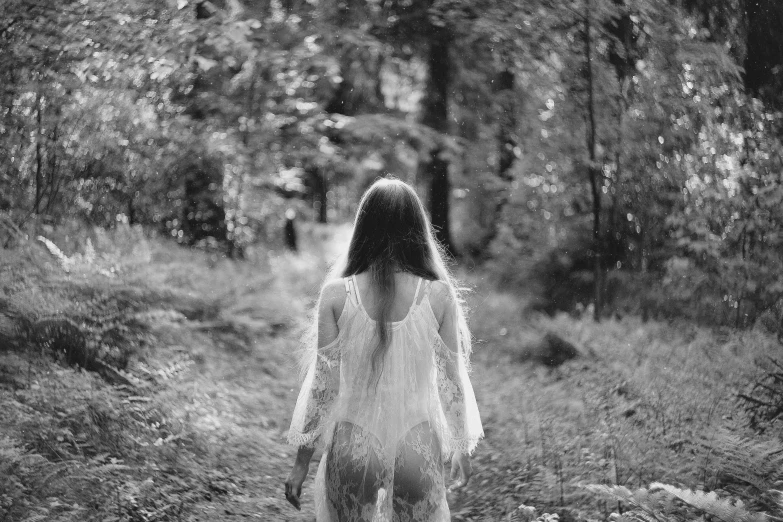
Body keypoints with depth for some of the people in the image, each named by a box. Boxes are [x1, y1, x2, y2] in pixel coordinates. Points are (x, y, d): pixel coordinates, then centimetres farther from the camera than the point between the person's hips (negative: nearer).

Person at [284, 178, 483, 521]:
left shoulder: (336, 294, -9)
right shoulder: (439, 295, -8)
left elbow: (322, 383, -5)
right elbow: (451, 380, 0)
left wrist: (301, 462, 5)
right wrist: (461, 448, 15)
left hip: (353, 443, 0)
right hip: (418, 443, 0)